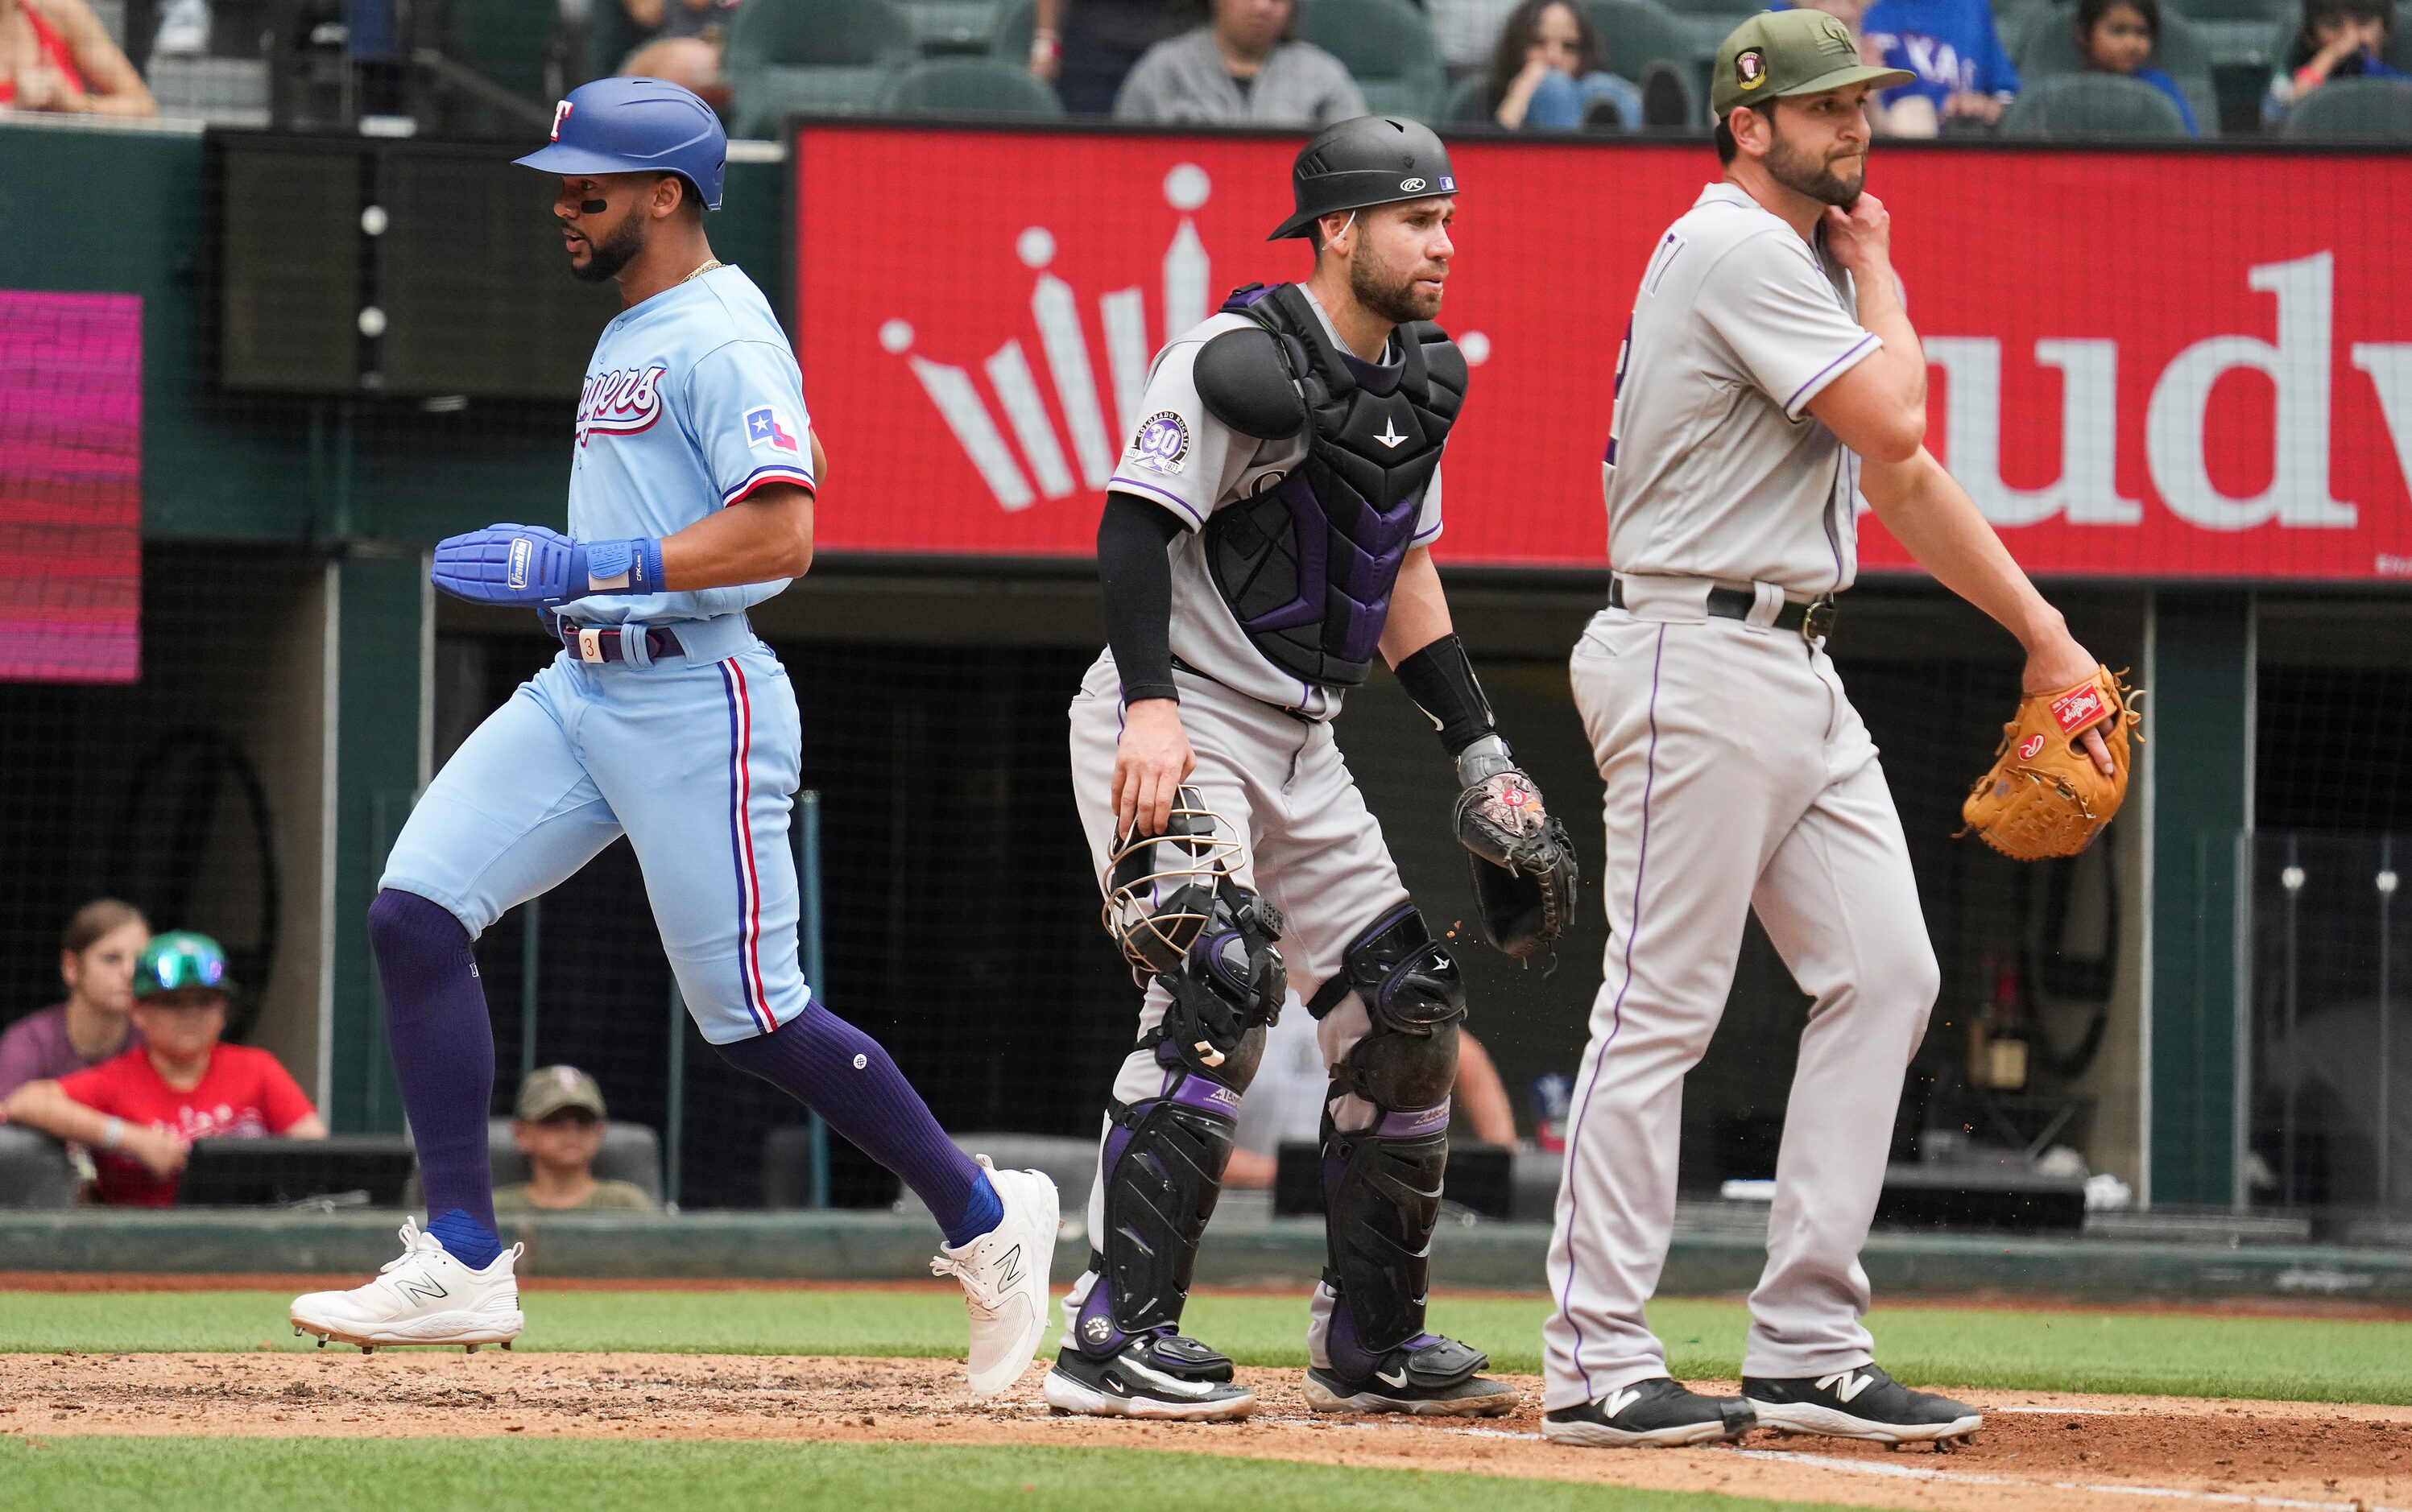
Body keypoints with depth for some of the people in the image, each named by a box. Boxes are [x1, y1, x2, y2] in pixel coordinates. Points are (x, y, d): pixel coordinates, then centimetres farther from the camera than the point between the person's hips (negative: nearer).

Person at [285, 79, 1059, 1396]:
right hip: (581, 687, 9)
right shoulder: (631, 335, 17)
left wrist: (582, 567, -25)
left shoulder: (722, 338, -13)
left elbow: (780, 533, -23)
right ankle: (460, 1268, -6)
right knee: (415, 912, -6)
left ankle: (984, 1222, 14)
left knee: (753, 1017, -5)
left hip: (694, 704, -9)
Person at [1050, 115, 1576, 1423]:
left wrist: (1482, 753, 14)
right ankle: (1117, 1334, -26)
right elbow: (1134, 526, -22)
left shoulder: (1417, 383, 12)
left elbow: (1403, 579, 20)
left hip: (1299, 750, 9)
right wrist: (1150, 710, -33)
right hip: (1175, 734, -9)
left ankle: (1370, 1340, 22)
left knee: (1407, 1009, 8)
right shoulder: (1241, 361, -15)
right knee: (1219, 983, -25)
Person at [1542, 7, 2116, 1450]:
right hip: (1700, 664, -10)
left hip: (1802, 677, 10)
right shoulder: (1734, 251, -12)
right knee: (1661, 1007, -8)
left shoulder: (1808, 262, 19)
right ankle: (1599, 1369, -6)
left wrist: (2046, 633, 18)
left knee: (1886, 974, 4)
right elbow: (1891, 421, -19)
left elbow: (1904, 478, 22)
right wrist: (1879, 273, -2)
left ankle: (1808, 1352, 6)